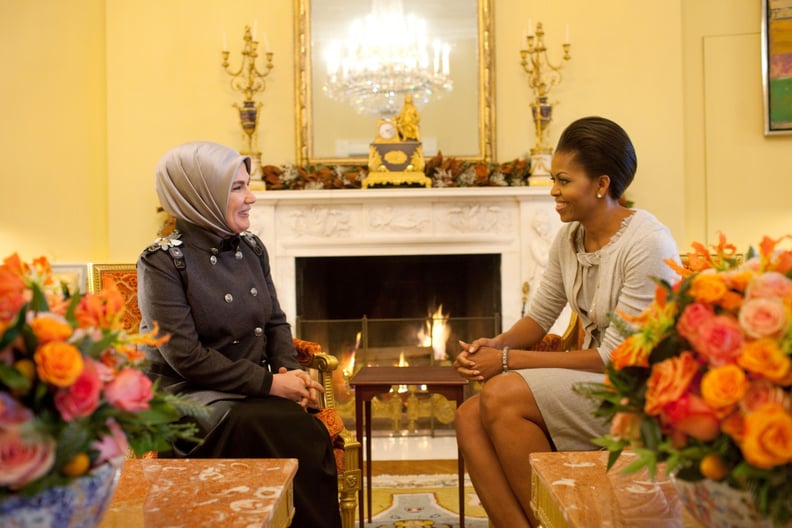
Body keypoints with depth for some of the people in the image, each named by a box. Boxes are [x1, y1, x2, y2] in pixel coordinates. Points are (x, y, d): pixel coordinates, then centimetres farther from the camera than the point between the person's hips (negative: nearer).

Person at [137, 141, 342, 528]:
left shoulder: (251, 248, 8)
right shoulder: (164, 261, -11)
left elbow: (276, 321, 15)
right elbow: (186, 356, -17)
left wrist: (287, 369, -6)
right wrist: (270, 383, -19)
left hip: (256, 391, 5)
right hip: (193, 397, -5)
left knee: (308, 433, -25)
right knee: (299, 436, -28)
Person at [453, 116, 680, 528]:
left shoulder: (648, 245, -19)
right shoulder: (569, 237, 4)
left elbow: (616, 356, -19)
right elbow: (539, 316, 13)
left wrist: (510, 360, -19)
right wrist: (498, 344, -10)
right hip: (596, 378, 8)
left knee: (503, 395, -24)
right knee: (470, 417, -12)